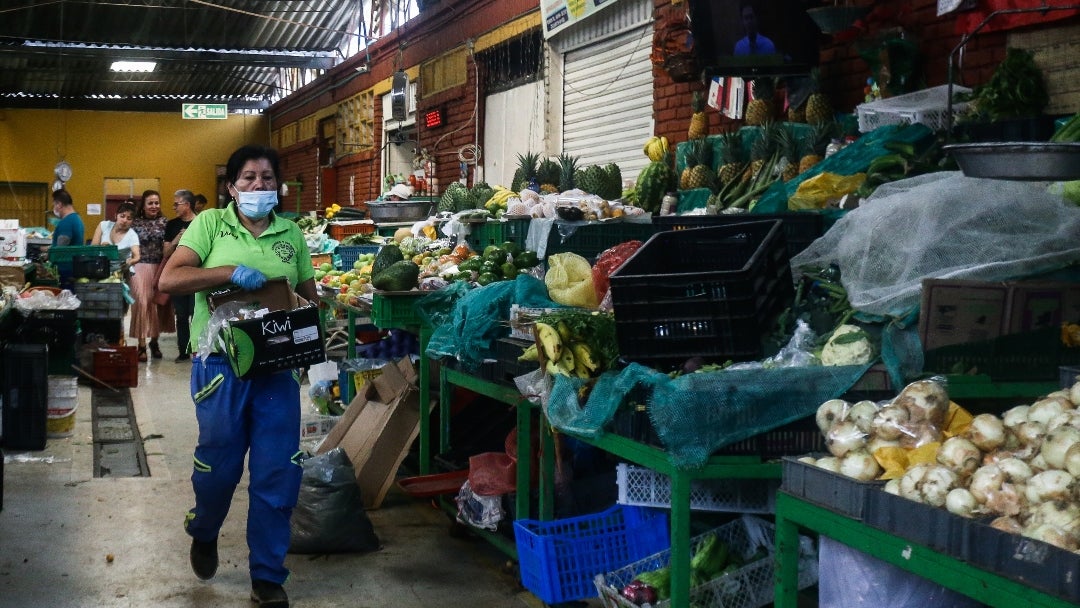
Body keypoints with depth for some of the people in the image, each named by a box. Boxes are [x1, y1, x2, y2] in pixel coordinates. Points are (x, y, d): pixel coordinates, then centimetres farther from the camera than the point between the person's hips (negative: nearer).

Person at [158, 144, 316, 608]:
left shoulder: (291, 234, 10)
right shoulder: (210, 223, 1)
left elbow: (309, 295, 16)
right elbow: (170, 279, -9)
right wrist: (231, 271, -20)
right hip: (221, 363, -2)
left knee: (278, 473, 1)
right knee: (219, 463, 9)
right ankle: (203, 531, 43)